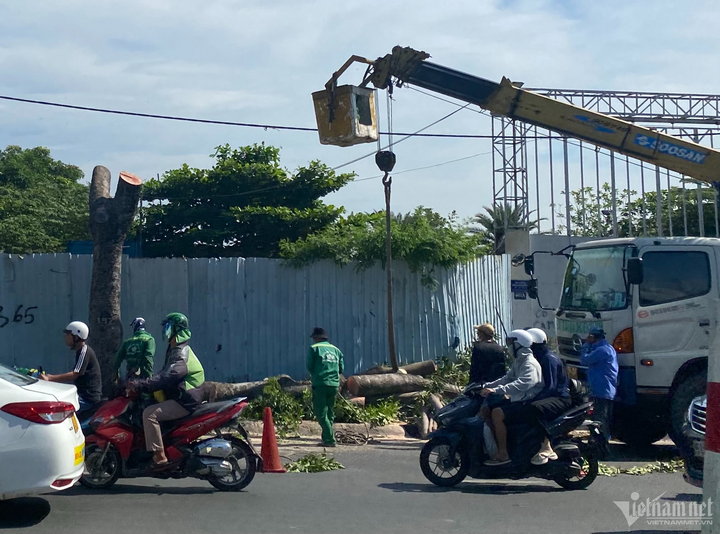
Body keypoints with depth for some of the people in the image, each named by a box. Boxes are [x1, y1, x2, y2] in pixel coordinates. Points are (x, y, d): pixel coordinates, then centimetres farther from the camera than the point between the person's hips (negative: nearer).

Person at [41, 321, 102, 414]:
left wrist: (50, 378, -22)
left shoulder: (84, 352, -14)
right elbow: (75, 375, 21)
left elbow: (73, 375, -22)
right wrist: (51, 377, 15)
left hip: (88, 398, -11)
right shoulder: (81, 351, 17)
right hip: (84, 393, 11)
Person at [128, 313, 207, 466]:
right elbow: (163, 374, 21)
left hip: (185, 402, -11)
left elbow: (165, 377, -30)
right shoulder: (174, 350, 17)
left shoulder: (181, 355, -18)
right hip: (178, 398, 11)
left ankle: (159, 456, -24)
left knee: (149, 413, -22)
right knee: (148, 408, 17)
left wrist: (139, 384, -31)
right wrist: (141, 383, 10)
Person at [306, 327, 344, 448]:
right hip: (334, 384, 5)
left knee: (321, 413, -2)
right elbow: (341, 368, 12)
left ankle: (330, 440, -10)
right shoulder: (335, 349, 14)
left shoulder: (314, 348, 0)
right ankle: (327, 439, 17)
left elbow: (309, 366, -2)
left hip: (320, 384, -5)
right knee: (330, 413, 15)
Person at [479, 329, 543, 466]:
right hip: (517, 399, 10)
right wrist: (486, 386, 7)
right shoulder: (518, 362, 14)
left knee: (497, 413, -28)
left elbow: (523, 383, -36)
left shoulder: (530, 364, -18)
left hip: (529, 403, -10)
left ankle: (503, 454, -22)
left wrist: (496, 390, -44)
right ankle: (495, 444, 6)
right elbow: (507, 379, 20)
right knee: (485, 410, 3)